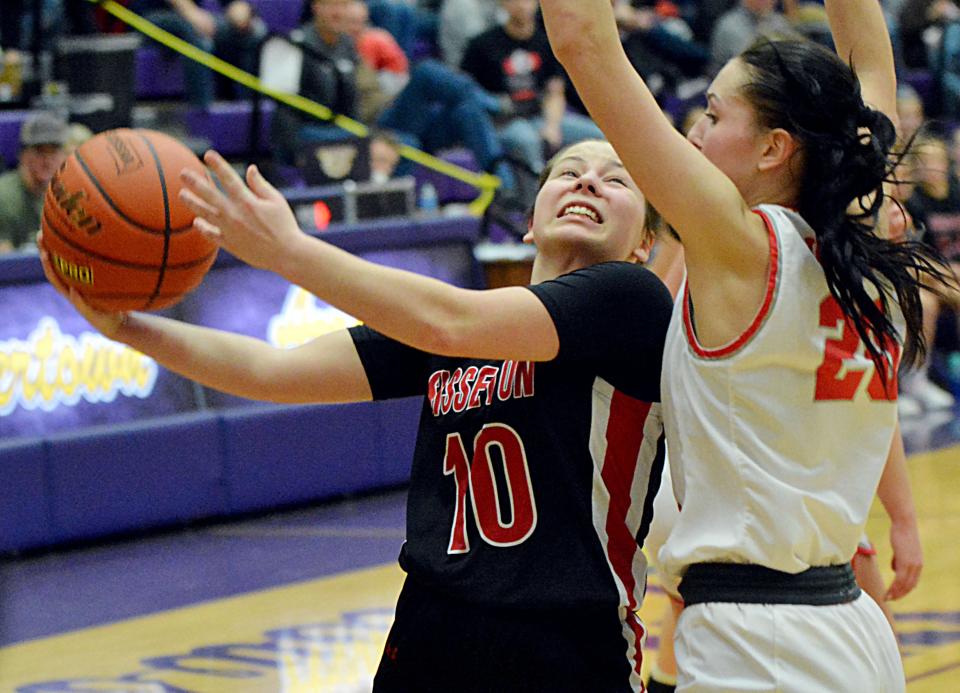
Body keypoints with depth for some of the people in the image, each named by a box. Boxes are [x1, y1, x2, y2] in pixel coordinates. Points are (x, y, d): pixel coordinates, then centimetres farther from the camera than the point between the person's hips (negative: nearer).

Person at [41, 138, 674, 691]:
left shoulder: (631, 299, -6)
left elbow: (447, 324, -19)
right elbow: (272, 372, 6)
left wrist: (288, 250, -22)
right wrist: (128, 328, -6)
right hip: (427, 641, 5)